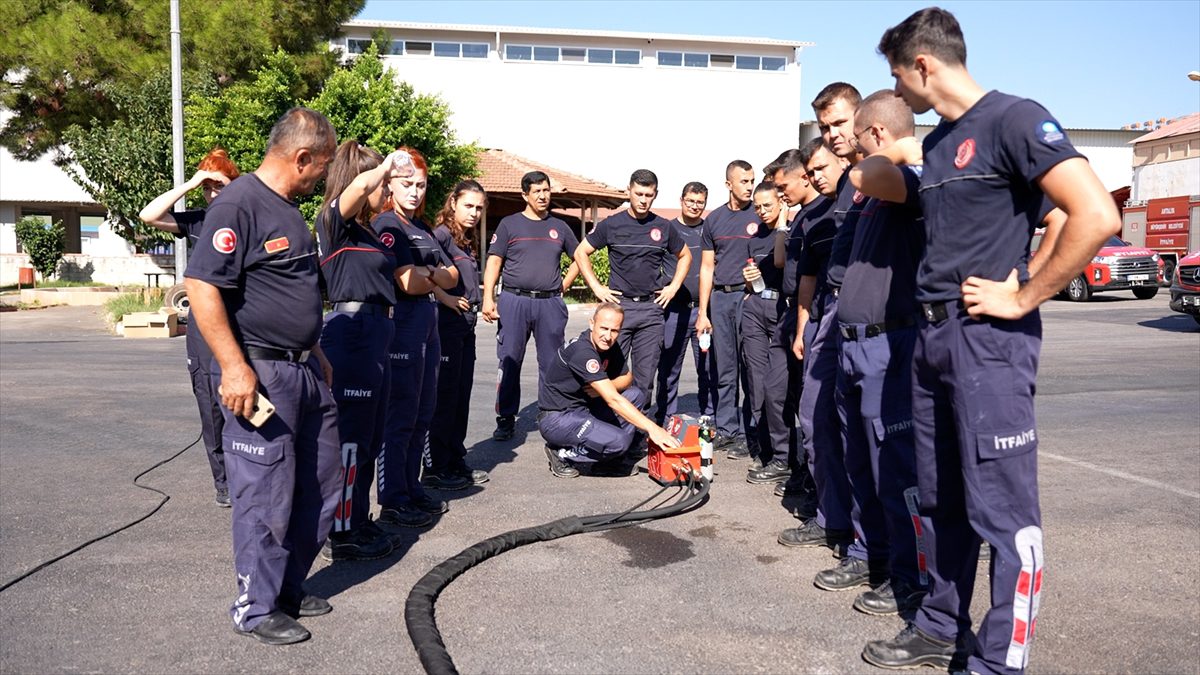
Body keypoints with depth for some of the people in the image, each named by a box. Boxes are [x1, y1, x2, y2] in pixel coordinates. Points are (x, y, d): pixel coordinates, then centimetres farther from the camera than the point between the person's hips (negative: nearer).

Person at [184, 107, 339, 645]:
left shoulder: (289, 209, 16)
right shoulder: (239, 203, -14)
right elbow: (200, 285, -21)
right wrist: (233, 366, -24)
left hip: (305, 370, 10)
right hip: (259, 374, -10)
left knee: (322, 489, 15)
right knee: (266, 497, 0)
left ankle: (288, 586, 31)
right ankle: (257, 610, 16)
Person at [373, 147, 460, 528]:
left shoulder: (423, 229, 17)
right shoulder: (386, 225, -9)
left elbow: (452, 277, 11)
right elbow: (408, 283, -18)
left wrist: (427, 274, -9)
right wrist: (437, 278, 1)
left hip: (427, 325, 9)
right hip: (400, 326, -9)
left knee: (422, 416, 13)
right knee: (399, 418, -3)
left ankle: (412, 490, 23)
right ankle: (393, 503, 4)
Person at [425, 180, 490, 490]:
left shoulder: (466, 243, 16)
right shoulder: (442, 234, -11)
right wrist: (444, 298, -24)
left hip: (465, 327, 9)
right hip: (446, 326, -9)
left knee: (461, 397, 13)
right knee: (444, 397, -2)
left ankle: (456, 461, 23)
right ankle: (436, 468, 7)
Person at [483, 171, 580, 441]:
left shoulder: (559, 227, 15)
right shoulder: (509, 224, 7)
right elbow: (494, 262, 0)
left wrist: (564, 285, 12)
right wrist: (488, 298, -11)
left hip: (550, 303, 2)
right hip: (514, 300, -2)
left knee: (551, 364, 5)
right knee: (509, 362, -1)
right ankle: (506, 420, 7)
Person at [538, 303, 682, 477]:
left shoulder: (611, 346, 0)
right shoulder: (582, 351, -27)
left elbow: (627, 377, 11)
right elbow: (613, 400, -31)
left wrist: (604, 388, -13)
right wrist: (652, 428, -33)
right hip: (556, 418, -9)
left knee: (635, 395, -1)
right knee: (619, 441, -27)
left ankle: (610, 461, 2)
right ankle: (562, 455, -5)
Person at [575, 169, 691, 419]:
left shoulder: (663, 228, 8)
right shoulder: (612, 224, 1)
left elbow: (685, 256, 23)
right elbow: (581, 252, 8)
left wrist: (673, 287, 11)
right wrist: (596, 288, 0)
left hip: (652, 308, 2)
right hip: (618, 305, -2)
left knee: (645, 375, 5)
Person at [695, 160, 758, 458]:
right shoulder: (714, 219, 12)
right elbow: (707, 268, 13)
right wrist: (702, 312, 8)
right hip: (720, 298, 4)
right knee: (724, 370, 9)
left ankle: (748, 435, 2)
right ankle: (726, 430, 17)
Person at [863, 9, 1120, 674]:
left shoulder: (1014, 119, -9)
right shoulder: (935, 141, 17)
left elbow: (1097, 216, -20)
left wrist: (1023, 298, -16)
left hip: (989, 338, -9)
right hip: (931, 335, 9)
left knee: (1002, 508, -2)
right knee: (942, 500, 16)